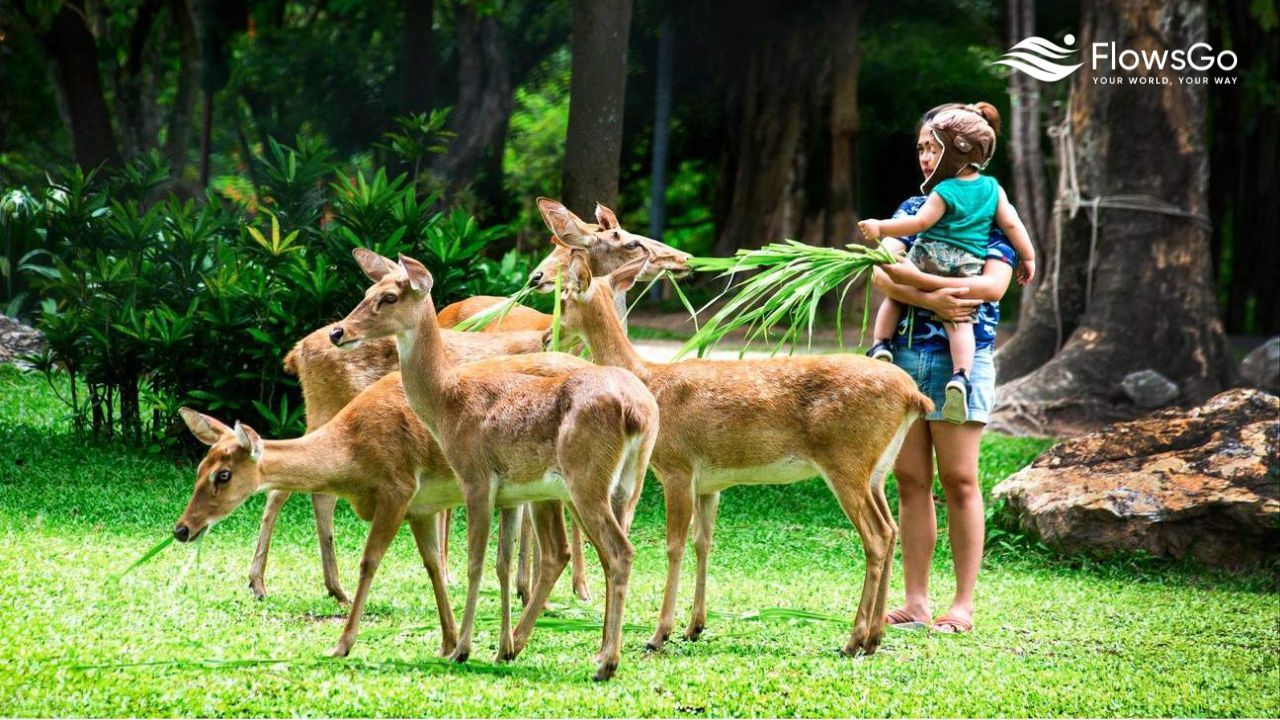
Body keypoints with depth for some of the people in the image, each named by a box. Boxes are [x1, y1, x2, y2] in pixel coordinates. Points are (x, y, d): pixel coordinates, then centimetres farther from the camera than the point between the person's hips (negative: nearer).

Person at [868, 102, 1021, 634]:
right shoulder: (915, 207, 14)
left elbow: (993, 284, -17)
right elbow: (882, 275, -1)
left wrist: (913, 277, -20)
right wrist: (929, 299, -20)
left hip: (960, 356, -5)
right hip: (904, 351, 5)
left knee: (958, 480, -3)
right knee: (911, 480, 4)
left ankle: (964, 604, 2)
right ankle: (915, 602, 8)